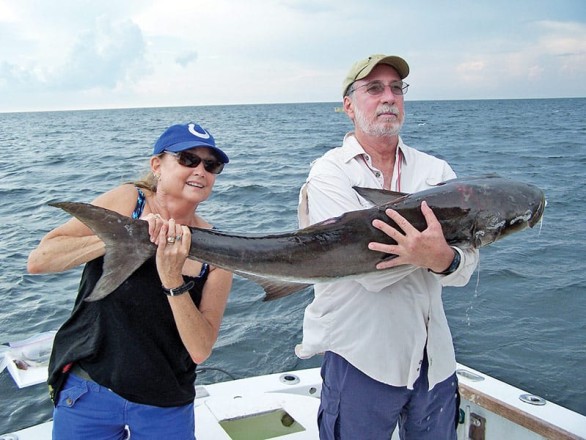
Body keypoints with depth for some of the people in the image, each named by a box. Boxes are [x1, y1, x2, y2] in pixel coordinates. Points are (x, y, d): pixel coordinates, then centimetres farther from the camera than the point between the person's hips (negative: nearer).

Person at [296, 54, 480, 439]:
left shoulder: (436, 171, 3)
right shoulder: (330, 173, -8)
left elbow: (465, 266, -9)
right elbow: (372, 270, -20)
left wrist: (443, 258, -32)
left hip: (433, 357, 4)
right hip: (360, 357, -4)